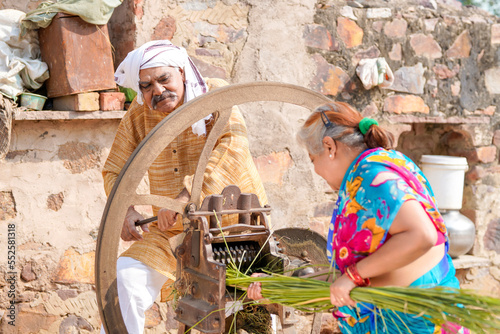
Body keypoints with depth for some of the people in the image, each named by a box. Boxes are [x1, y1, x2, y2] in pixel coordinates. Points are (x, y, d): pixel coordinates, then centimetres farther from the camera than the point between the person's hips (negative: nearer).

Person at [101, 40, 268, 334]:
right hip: (173, 230, 3)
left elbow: (234, 143, -24)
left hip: (234, 222, -3)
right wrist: (124, 210, -12)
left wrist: (188, 194, -35)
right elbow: (114, 171, 11)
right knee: (125, 280, -16)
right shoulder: (138, 116, 4)